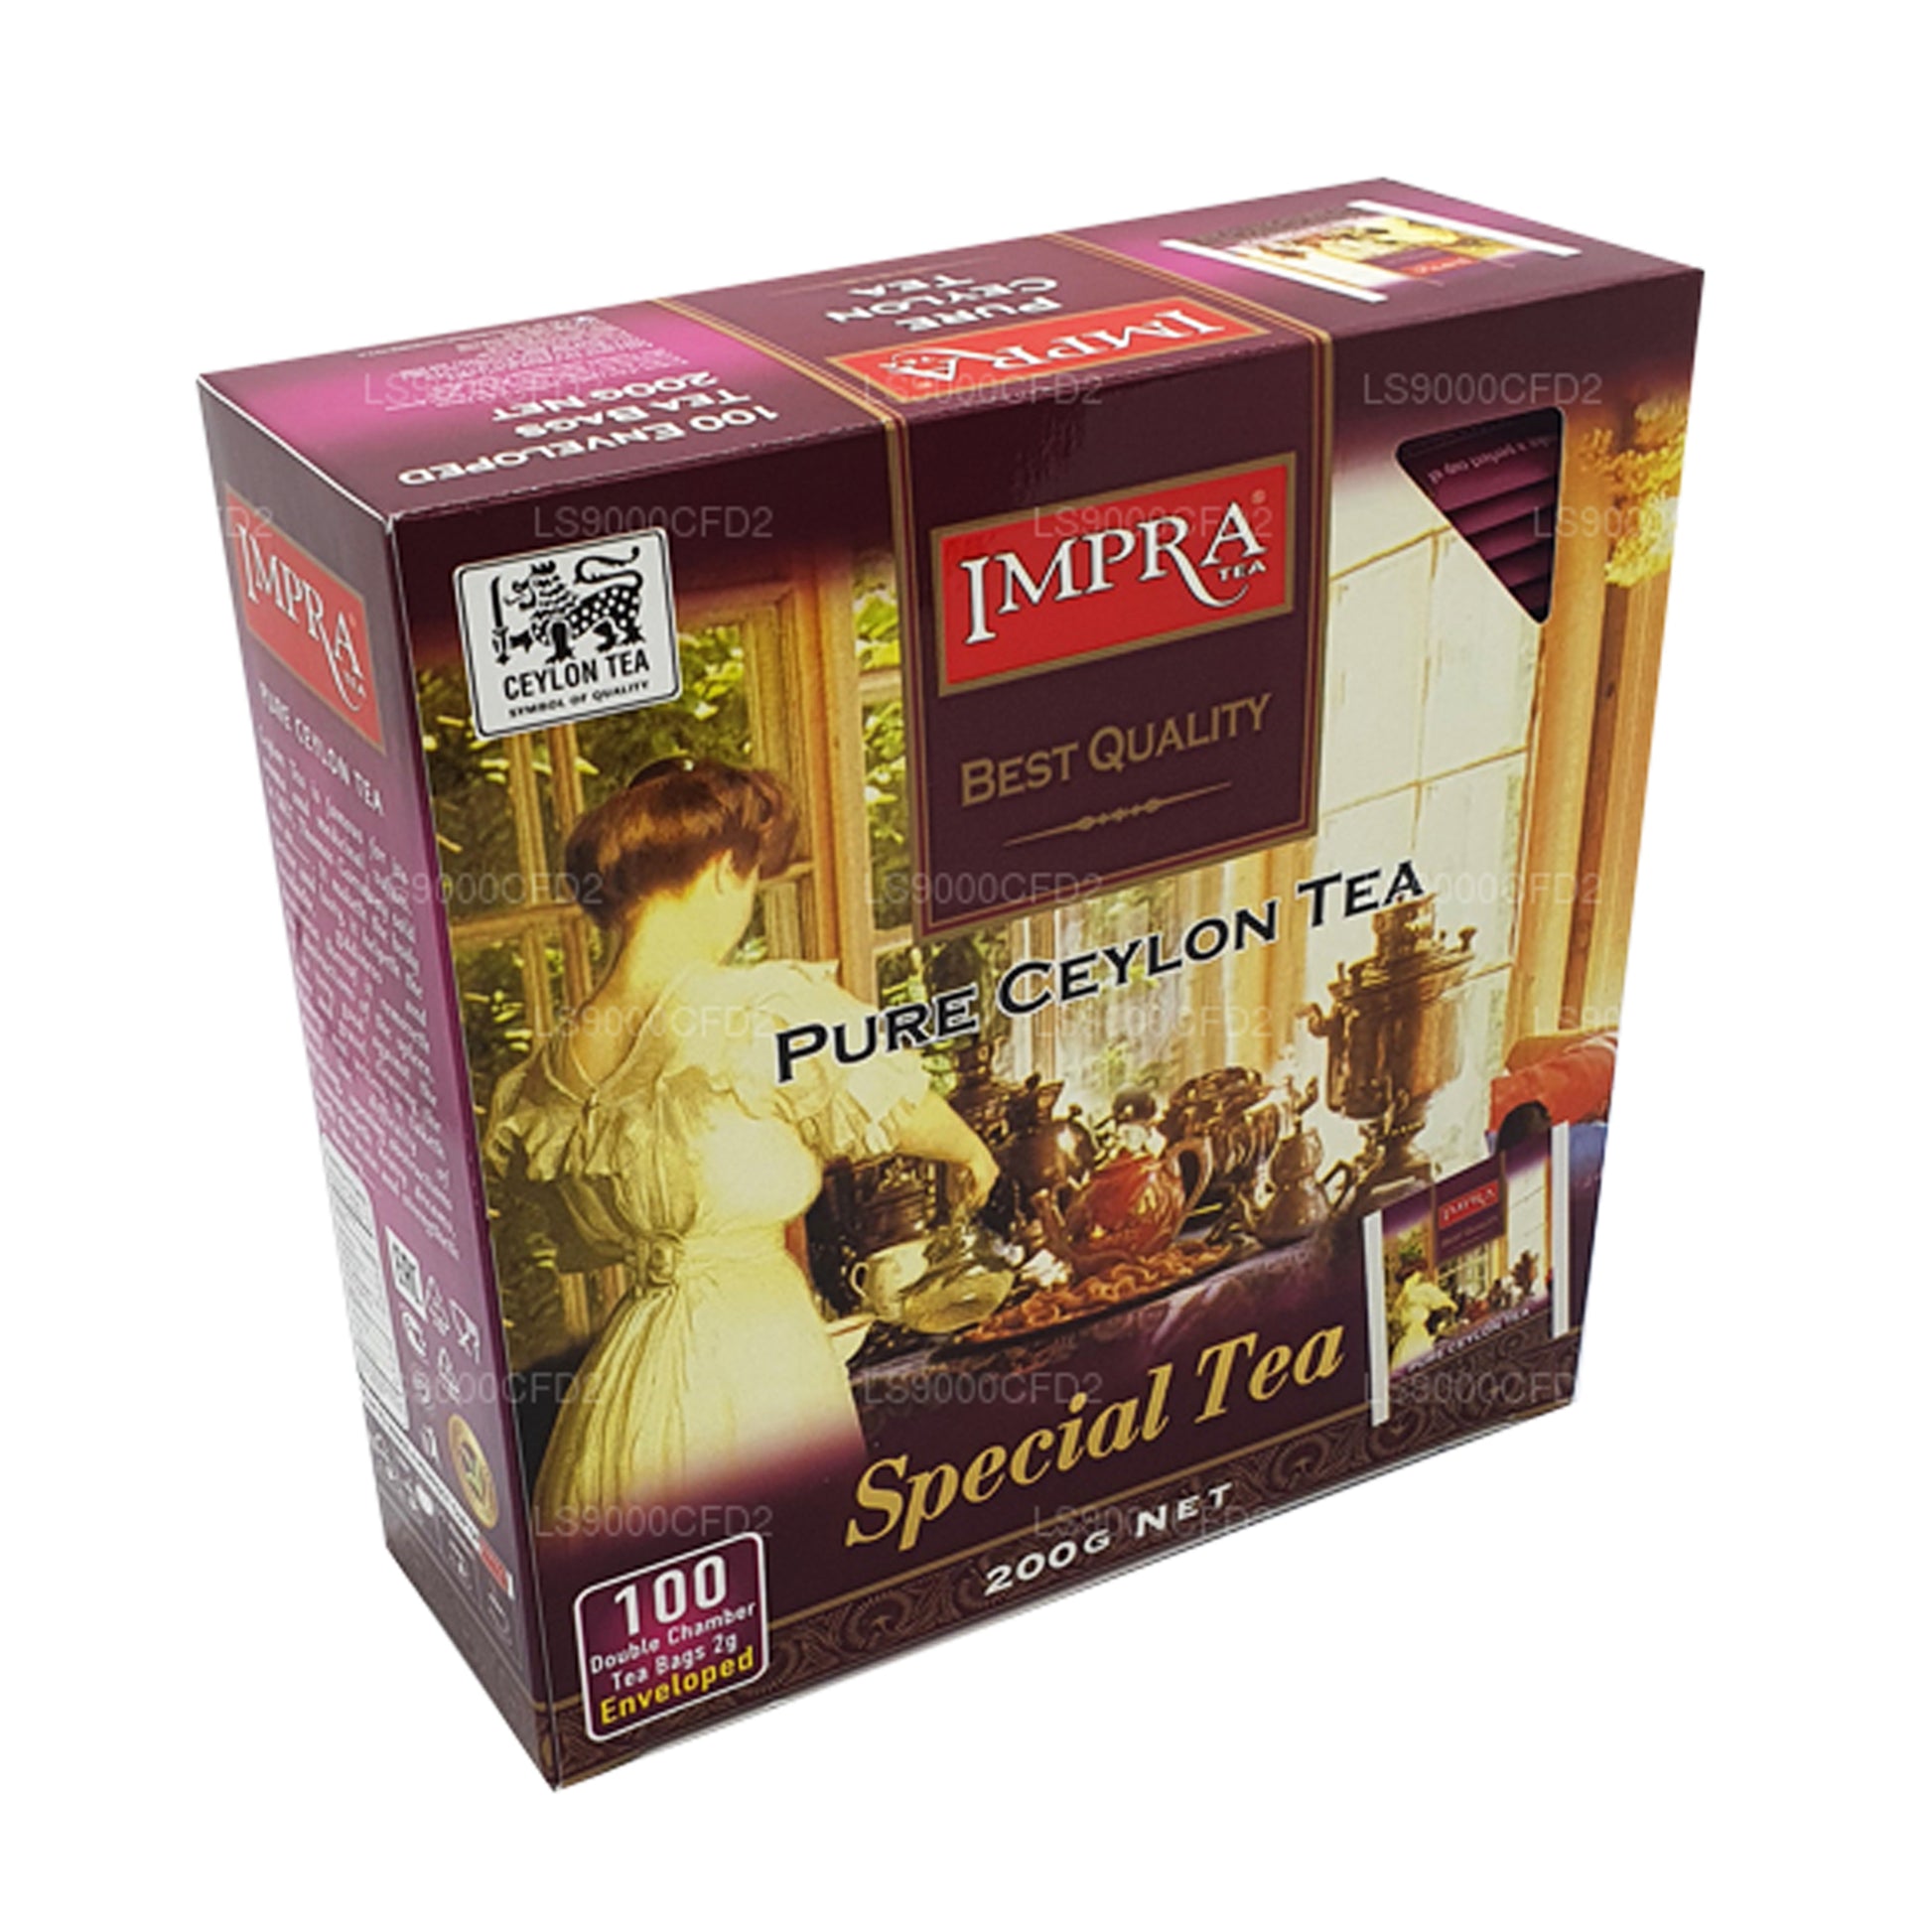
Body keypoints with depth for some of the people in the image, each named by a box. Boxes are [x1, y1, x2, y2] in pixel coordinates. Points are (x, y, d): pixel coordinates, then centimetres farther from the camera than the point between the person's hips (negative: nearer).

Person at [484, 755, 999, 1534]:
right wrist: (973, 1153, 20)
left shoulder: (527, 1095, 1)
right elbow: (899, 1107, 0)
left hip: (619, 1397, 6)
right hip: (757, 1372, -6)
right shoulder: (770, 1009, -18)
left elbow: (530, 1302, 12)